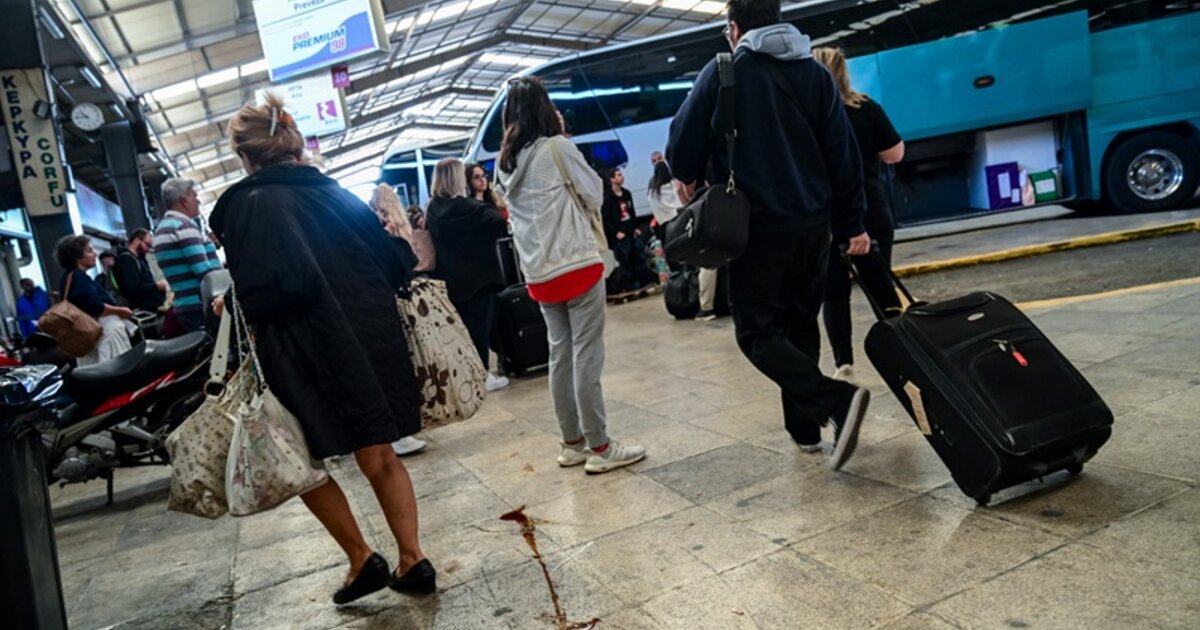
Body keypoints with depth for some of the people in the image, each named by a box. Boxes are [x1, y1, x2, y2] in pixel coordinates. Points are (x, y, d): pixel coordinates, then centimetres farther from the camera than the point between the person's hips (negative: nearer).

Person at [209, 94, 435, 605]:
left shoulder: (246, 206, -7)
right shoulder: (338, 194, 9)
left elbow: (262, 294, -20)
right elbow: (392, 267, 10)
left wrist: (243, 314, -1)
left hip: (309, 353, -5)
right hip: (371, 338, 5)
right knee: (379, 458, 14)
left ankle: (362, 560, 17)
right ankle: (413, 561, 17)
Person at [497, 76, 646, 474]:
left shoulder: (505, 161, 10)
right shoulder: (556, 146, -8)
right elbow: (594, 196, 0)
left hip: (540, 273, 6)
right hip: (577, 264, -6)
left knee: (560, 356, 12)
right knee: (586, 356, -3)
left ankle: (572, 442, 19)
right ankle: (599, 447, 2)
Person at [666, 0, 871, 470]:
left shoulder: (724, 72, -4)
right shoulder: (815, 73, 9)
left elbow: (685, 136, -1)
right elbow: (844, 153, 7)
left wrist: (686, 176, 21)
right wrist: (853, 223, 10)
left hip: (758, 225, -5)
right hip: (814, 224, 6)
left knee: (757, 332, 0)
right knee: (801, 326, 17)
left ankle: (837, 400, -19)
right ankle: (805, 426, 20)